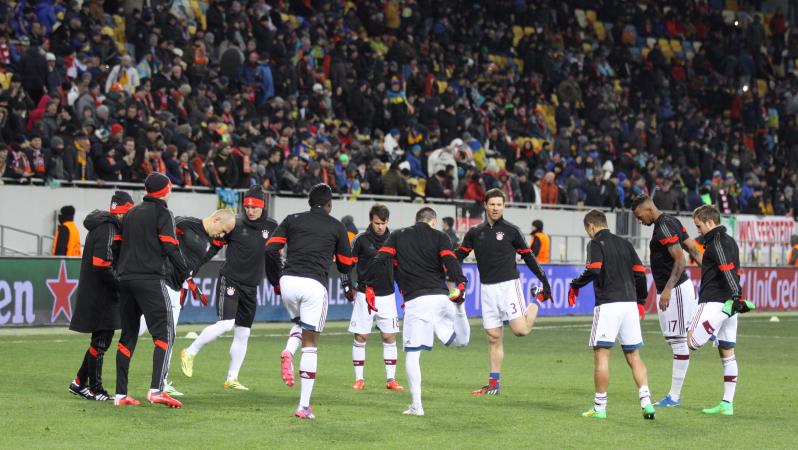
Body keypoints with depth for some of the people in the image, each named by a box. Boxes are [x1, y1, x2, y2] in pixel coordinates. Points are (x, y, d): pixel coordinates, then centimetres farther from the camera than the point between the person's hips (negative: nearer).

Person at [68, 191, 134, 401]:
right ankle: (95, 389, 3)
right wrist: (121, 286, -15)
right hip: (101, 295, -10)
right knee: (101, 340, -3)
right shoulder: (109, 229, -16)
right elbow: (102, 264, -23)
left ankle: (80, 383, 20)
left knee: (102, 339, 15)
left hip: (93, 293, 10)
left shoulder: (101, 226, 16)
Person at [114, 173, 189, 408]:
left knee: (128, 335, 12)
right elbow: (170, 247, -10)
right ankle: (156, 390, -22)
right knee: (164, 334, -7)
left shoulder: (131, 214, 18)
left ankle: (120, 394, 9)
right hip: (150, 280, -7)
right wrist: (186, 276, -5)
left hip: (126, 280, 7)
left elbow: (120, 247, 17)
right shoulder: (161, 213, -2)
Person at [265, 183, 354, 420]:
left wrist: (276, 281, 19)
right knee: (310, 344, 3)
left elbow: (270, 250, 7)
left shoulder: (292, 219, 15)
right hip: (314, 284, -3)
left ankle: (288, 352, -5)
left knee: (300, 323, 30)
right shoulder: (336, 226, 12)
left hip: (288, 281, 3)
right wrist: (348, 285, 40)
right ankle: (304, 406, -1)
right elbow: (346, 265, 18)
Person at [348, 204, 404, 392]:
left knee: (389, 337, 1)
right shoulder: (361, 239, -3)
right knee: (360, 337, -1)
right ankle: (359, 379, 7)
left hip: (387, 295, 2)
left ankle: (391, 379, 6)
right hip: (364, 295, -2)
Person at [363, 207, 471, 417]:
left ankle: (416, 405, -6)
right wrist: (460, 284, -10)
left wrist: (369, 286, 5)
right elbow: (451, 261, -5)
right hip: (440, 297, 1)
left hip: (415, 301, -1)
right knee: (461, 340, 22)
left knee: (412, 354, 1)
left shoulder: (397, 236, 16)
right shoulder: (439, 237, 13)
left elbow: (381, 261, 3)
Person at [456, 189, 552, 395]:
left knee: (520, 329, -15)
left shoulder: (511, 231, -1)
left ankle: (537, 303, 16)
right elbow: (459, 256, 8)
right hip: (487, 289, 3)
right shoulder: (475, 233, 9)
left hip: (508, 285, -3)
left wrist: (544, 280, 4)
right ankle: (494, 384, 10)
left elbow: (527, 256, 5)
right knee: (494, 337, 4)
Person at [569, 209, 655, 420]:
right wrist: (640, 301, 22)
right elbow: (640, 272, 13)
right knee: (634, 356, 10)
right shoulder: (624, 243, 17)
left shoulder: (596, 243, -1)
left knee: (601, 354, 0)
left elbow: (593, 270, -16)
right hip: (630, 303, 6)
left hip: (608, 304, -6)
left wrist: (575, 285, -1)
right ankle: (646, 401, -4)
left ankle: (600, 407, 1)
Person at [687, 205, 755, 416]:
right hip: (727, 303, 10)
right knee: (727, 353, 8)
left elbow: (728, 270, -22)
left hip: (714, 302, -10)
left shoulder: (716, 242, -10)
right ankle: (727, 404, 9)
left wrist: (736, 297, -29)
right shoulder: (730, 241, 19)